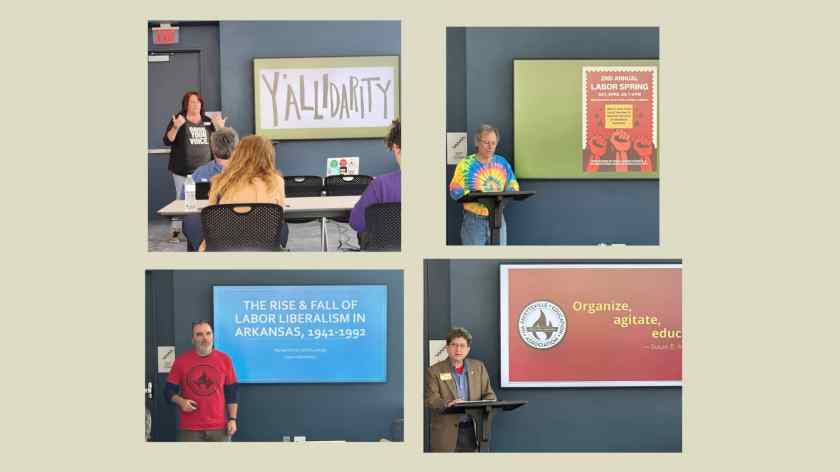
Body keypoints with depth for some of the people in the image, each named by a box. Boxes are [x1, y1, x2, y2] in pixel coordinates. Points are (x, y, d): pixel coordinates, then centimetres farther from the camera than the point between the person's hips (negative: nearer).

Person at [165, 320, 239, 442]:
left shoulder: (224, 360, 5)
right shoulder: (181, 361, 1)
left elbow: (232, 392, 8)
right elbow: (170, 390, 7)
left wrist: (232, 419, 1)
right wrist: (180, 401, -14)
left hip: (219, 428, 1)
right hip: (190, 429, -1)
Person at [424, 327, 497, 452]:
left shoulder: (479, 367, 12)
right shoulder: (434, 371, 2)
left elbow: (489, 395, 12)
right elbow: (430, 400, -6)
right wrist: (448, 404, -26)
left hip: (474, 430, 3)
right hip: (446, 432, -3)